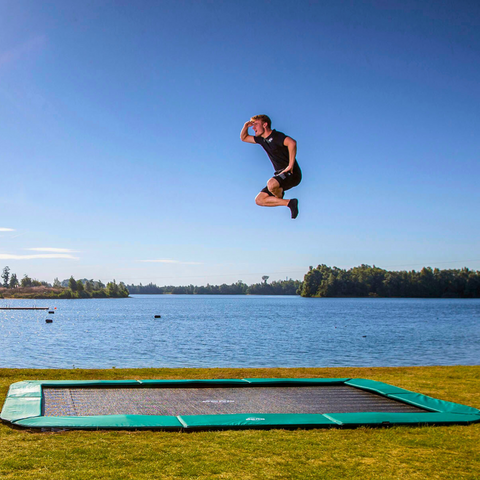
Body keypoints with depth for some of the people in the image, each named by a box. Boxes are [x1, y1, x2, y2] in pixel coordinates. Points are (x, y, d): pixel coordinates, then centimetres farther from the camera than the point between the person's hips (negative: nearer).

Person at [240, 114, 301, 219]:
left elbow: (292, 143, -34)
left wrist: (290, 166, -32)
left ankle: (280, 196, -5)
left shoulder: (276, 136, -14)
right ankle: (289, 203, -1)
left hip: (291, 173, -9)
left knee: (271, 184, -39)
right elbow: (243, 138, 27)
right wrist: (246, 126, 6)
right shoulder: (262, 139, 14)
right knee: (259, 200, 2)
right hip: (280, 174, 9)